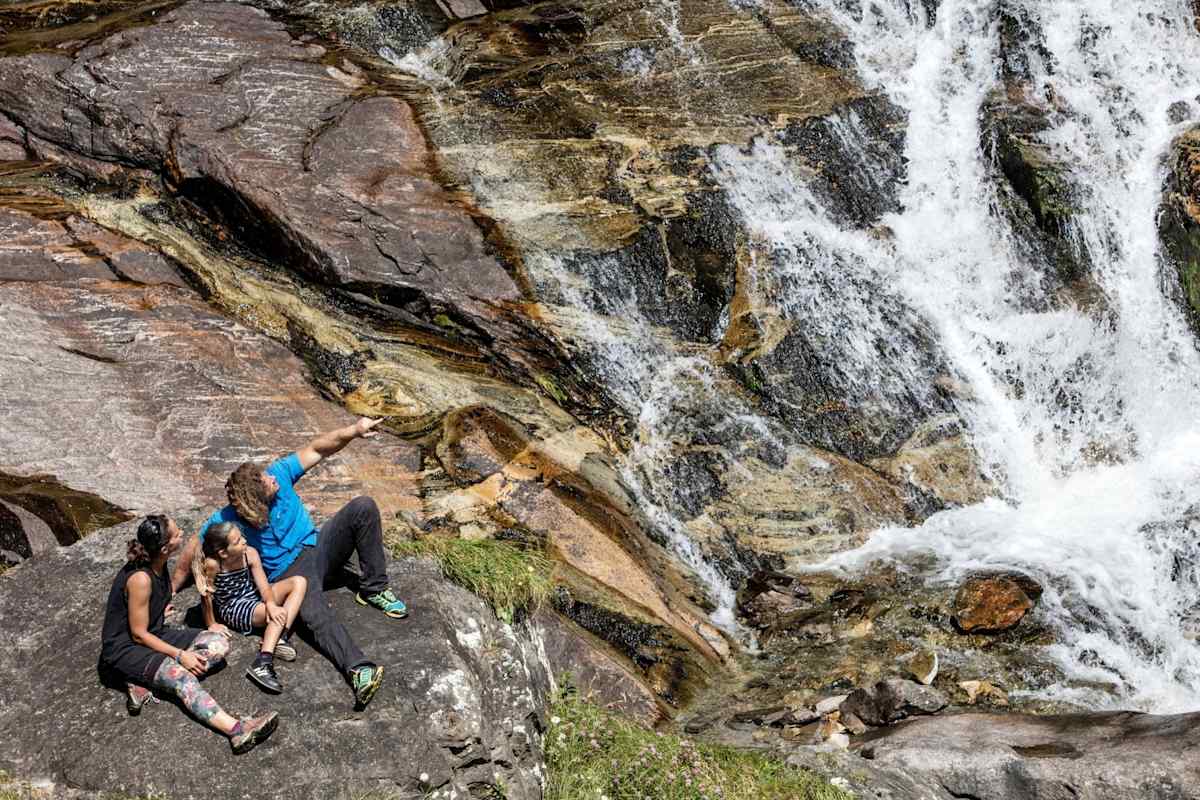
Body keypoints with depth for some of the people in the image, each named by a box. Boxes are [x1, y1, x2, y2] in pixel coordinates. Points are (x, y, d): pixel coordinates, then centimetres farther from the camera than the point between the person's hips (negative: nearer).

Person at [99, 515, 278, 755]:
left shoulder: (159, 565, -2)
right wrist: (180, 655, -20)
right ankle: (237, 730, -51)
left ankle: (147, 681, -17)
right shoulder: (140, 579, -26)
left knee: (219, 643, -7)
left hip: (154, 635, 9)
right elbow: (139, 634, -20)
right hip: (125, 649, -9)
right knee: (181, 676, -34)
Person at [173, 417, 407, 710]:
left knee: (363, 508, -17)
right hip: (290, 571, -4)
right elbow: (196, 547, -4)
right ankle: (358, 669, -55)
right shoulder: (229, 520, -16)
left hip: (316, 546, 5)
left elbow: (317, 449, -12)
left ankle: (374, 589, -12)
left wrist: (353, 431, -27)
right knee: (315, 614, -36)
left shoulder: (279, 473, -10)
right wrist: (174, 586, 1)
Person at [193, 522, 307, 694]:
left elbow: (262, 583, -18)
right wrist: (211, 624, -7)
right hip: (232, 609, -6)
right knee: (281, 614, -27)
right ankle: (262, 665, -36)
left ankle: (279, 639, -22)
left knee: (299, 582, -10)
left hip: (254, 596, 6)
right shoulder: (211, 565, -27)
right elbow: (206, 596, -16)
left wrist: (271, 604, -35)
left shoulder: (250, 553, -14)